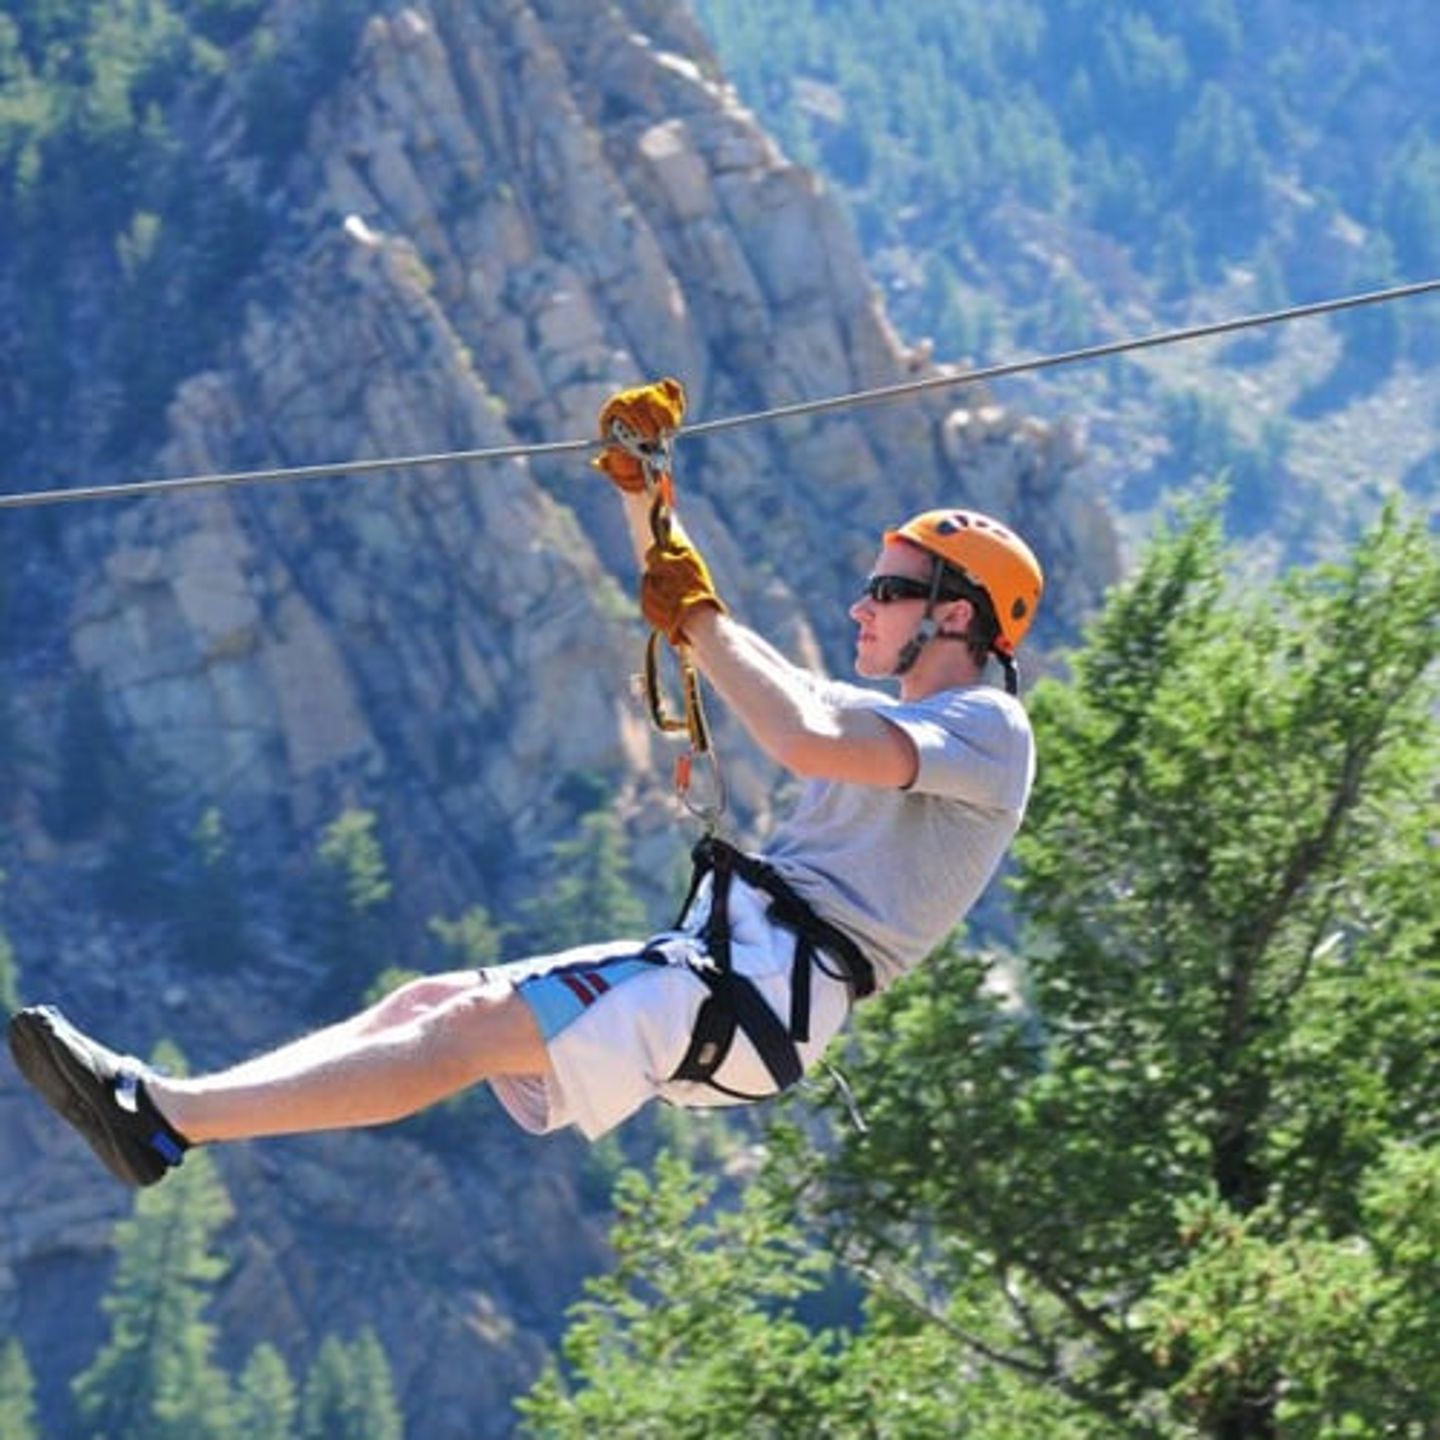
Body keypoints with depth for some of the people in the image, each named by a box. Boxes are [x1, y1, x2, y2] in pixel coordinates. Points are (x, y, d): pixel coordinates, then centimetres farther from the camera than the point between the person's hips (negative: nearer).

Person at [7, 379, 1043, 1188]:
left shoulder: (989, 728, -2)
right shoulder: (877, 717, 28)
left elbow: (803, 744, -22)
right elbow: (696, 626, 32)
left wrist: (703, 618, -11)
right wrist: (643, 493, 20)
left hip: (772, 986, -9)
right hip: (711, 965, 9)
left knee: (475, 1030, -20)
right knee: (431, 1002, -3)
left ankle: (166, 1121, -27)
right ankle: (157, 1110, -11)